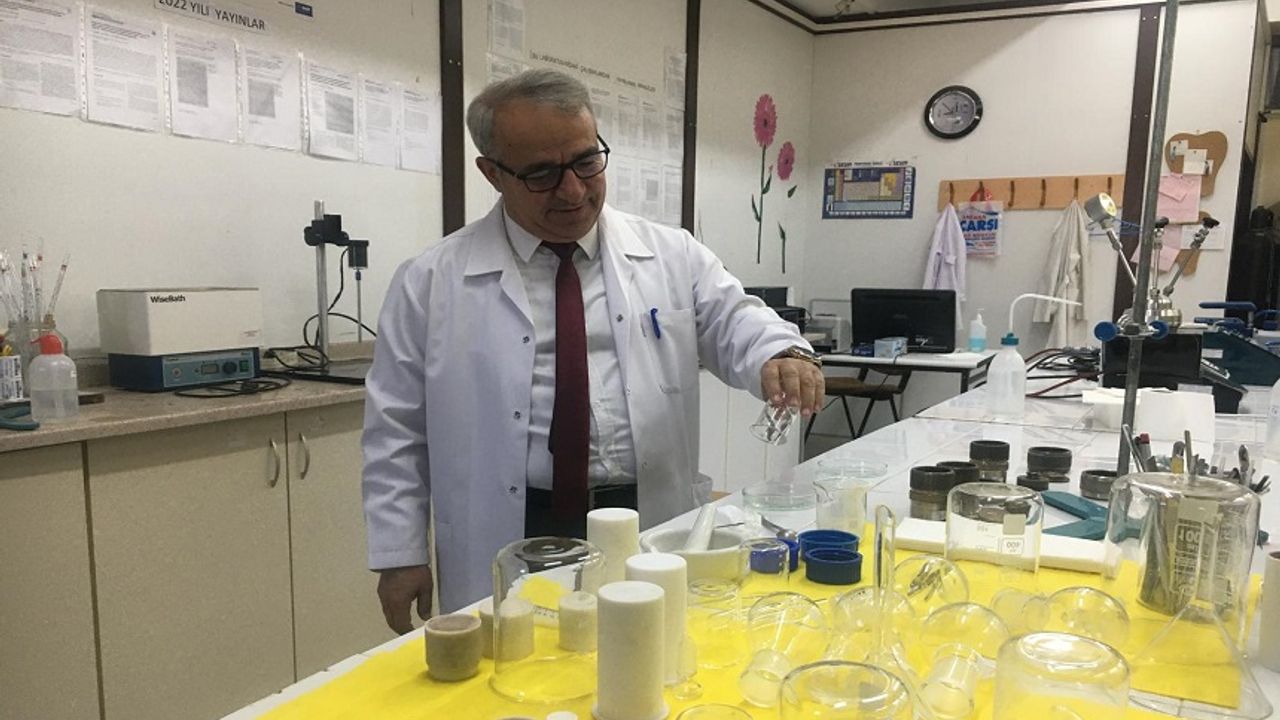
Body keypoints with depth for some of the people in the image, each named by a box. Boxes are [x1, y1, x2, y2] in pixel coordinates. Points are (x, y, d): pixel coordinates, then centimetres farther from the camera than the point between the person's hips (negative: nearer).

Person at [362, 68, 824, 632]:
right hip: (509, 544, -1)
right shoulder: (431, 283, 0)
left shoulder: (671, 257, 5)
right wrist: (400, 556, 0)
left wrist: (781, 354, -24)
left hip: (651, 529, 2)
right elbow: (397, 430, 3)